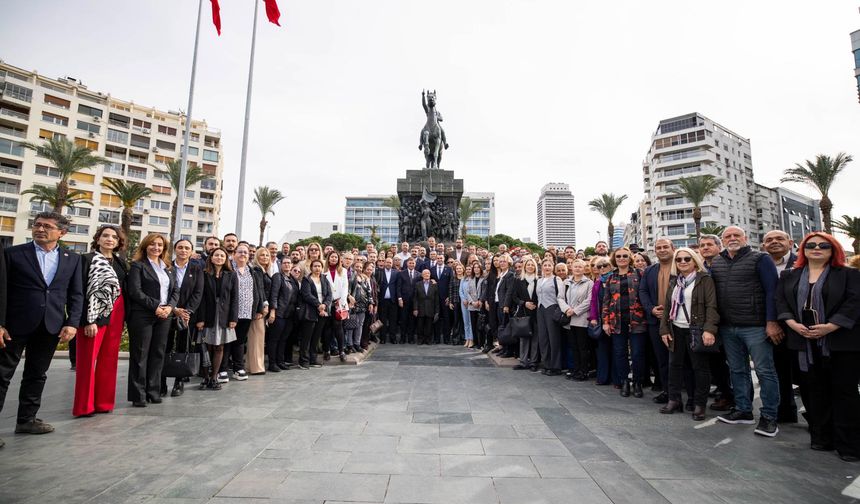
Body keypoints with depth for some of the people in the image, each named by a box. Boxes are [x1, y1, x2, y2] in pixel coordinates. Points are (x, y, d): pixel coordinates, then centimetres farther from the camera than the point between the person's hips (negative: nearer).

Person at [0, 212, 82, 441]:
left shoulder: (72, 259, 7)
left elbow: (76, 294, 6)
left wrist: (72, 323, -4)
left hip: (51, 326, 2)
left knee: (37, 375, 12)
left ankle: (27, 419, 25)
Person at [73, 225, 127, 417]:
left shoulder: (120, 262, 13)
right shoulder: (87, 259, -4)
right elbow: (81, 291, -10)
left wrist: (125, 317, 8)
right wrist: (89, 320, -18)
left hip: (116, 315, 6)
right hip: (94, 315, -5)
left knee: (109, 360, 9)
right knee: (88, 359, -1)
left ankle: (103, 402, 18)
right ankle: (84, 406, 8)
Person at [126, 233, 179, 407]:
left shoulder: (167, 268, 16)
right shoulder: (138, 265, 0)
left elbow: (175, 291, 13)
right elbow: (135, 291, -10)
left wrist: (170, 306, -5)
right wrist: (155, 307, -15)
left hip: (164, 315, 5)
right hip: (142, 315, -5)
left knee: (158, 354, 7)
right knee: (140, 355, 2)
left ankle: (153, 392, 16)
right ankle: (138, 395, 10)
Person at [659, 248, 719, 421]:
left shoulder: (705, 279, -4)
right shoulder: (674, 281, 12)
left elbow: (711, 306, -13)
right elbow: (667, 306, 12)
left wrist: (709, 329, -23)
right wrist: (664, 329, 5)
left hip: (696, 330, -5)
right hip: (676, 330, 5)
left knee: (700, 367, 4)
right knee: (675, 365, 10)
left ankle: (699, 404, 15)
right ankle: (674, 400, 20)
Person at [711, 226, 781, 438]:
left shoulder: (761, 259, -4)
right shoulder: (716, 263, 10)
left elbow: (771, 291, -9)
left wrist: (772, 322, -15)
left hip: (755, 326, -5)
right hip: (727, 327, 5)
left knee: (765, 371, 2)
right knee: (737, 370, 14)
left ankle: (769, 416, 13)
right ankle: (743, 410, 25)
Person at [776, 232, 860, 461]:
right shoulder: (789, 276, 12)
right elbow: (780, 301, 6)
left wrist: (830, 327, -18)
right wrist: (793, 324, -10)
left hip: (841, 341, -3)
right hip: (804, 341, 3)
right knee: (814, 391, 8)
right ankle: (821, 437, 18)